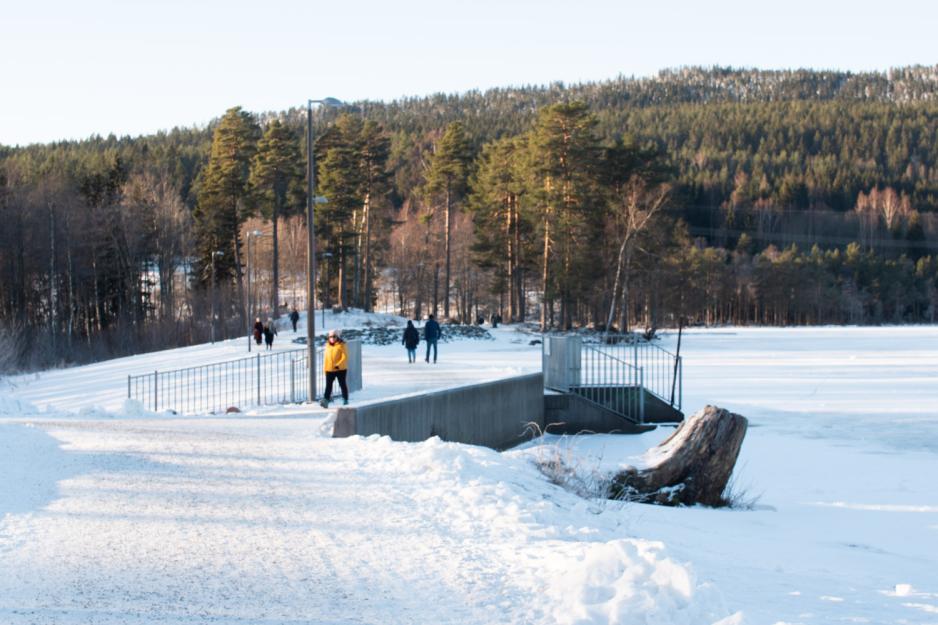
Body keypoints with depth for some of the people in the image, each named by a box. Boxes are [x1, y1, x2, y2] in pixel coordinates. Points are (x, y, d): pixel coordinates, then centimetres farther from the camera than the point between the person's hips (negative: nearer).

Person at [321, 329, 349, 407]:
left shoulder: (341, 345, -8)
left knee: (342, 384, 8)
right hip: (329, 370, 4)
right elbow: (326, 357, 16)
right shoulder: (327, 345, 10)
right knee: (328, 385, -6)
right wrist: (325, 368, 13)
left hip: (340, 369, -4)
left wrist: (338, 365, -23)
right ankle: (326, 400, -14)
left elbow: (345, 357, -14)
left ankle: (345, 400, 21)